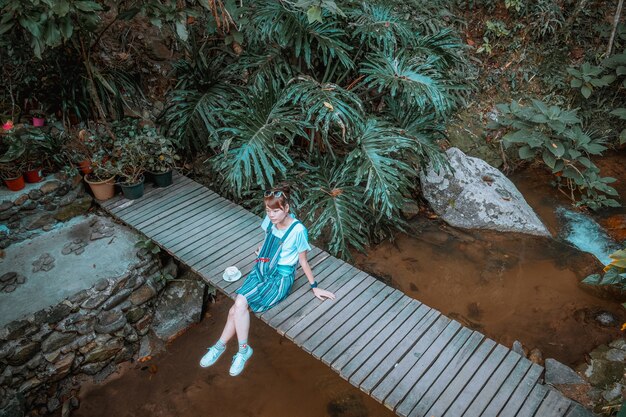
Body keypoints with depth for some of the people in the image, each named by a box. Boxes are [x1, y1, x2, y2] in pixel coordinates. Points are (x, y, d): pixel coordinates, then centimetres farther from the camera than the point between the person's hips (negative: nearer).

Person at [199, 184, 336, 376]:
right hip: (261, 269, 6)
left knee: (239, 304, -22)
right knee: (238, 306, -18)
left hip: (281, 278, -5)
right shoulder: (270, 221, -2)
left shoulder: (297, 230, -18)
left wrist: (315, 287, -3)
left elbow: (303, 261, -7)